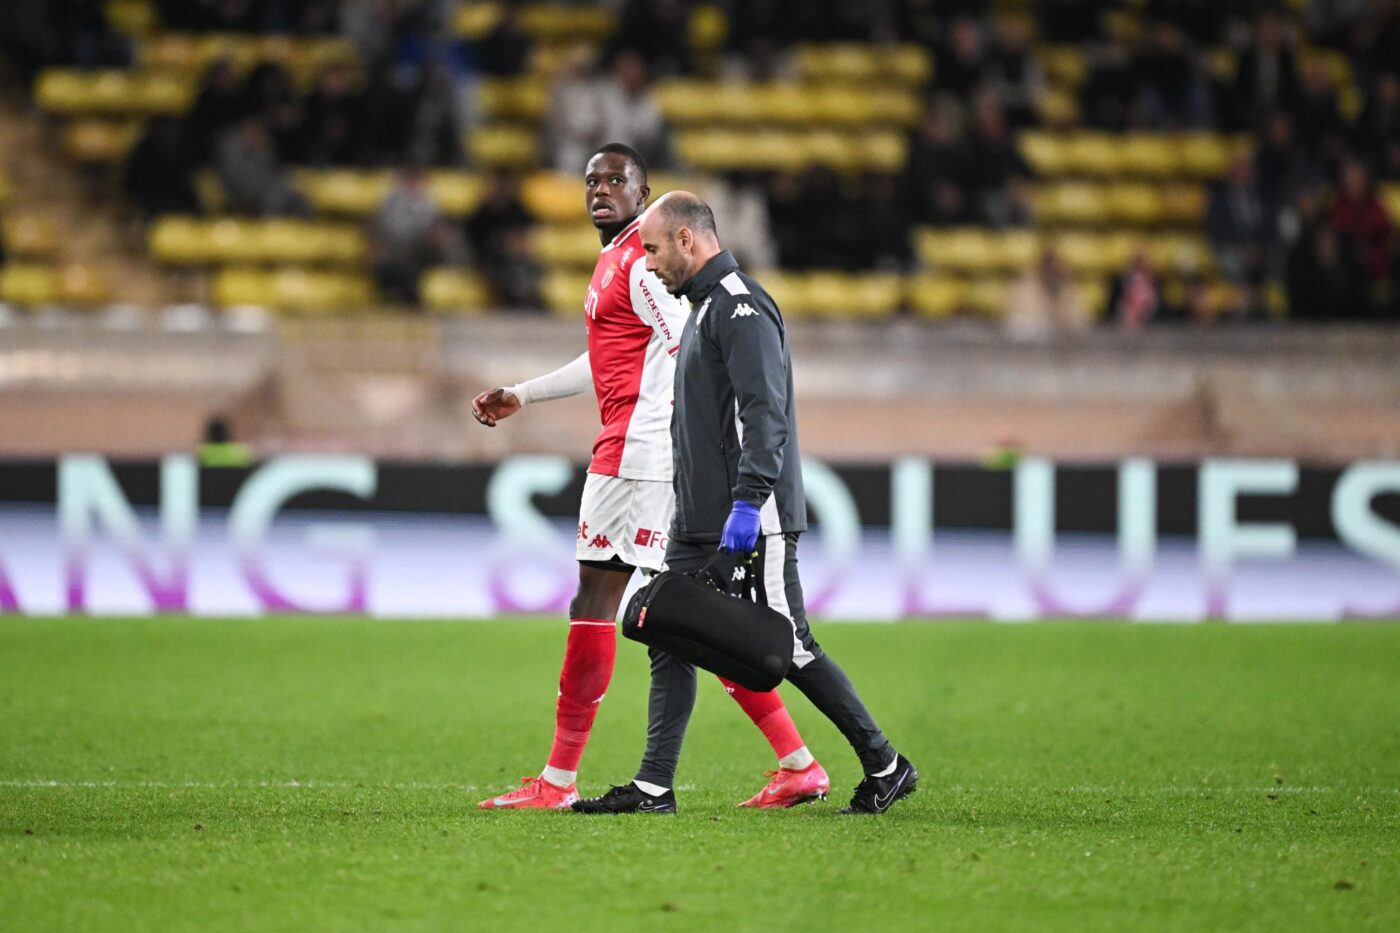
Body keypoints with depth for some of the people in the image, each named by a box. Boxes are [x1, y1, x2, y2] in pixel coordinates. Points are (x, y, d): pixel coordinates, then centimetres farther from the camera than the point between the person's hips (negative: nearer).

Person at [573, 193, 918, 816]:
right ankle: (653, 786, 2)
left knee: (789, 648, -4)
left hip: (754, 526, -10)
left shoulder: (740, 307, -13)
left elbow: (764, 410, -23)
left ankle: (885, 767, 7)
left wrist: (748, 501, -30)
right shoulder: (703, 308, 20)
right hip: (698, 524, 10)